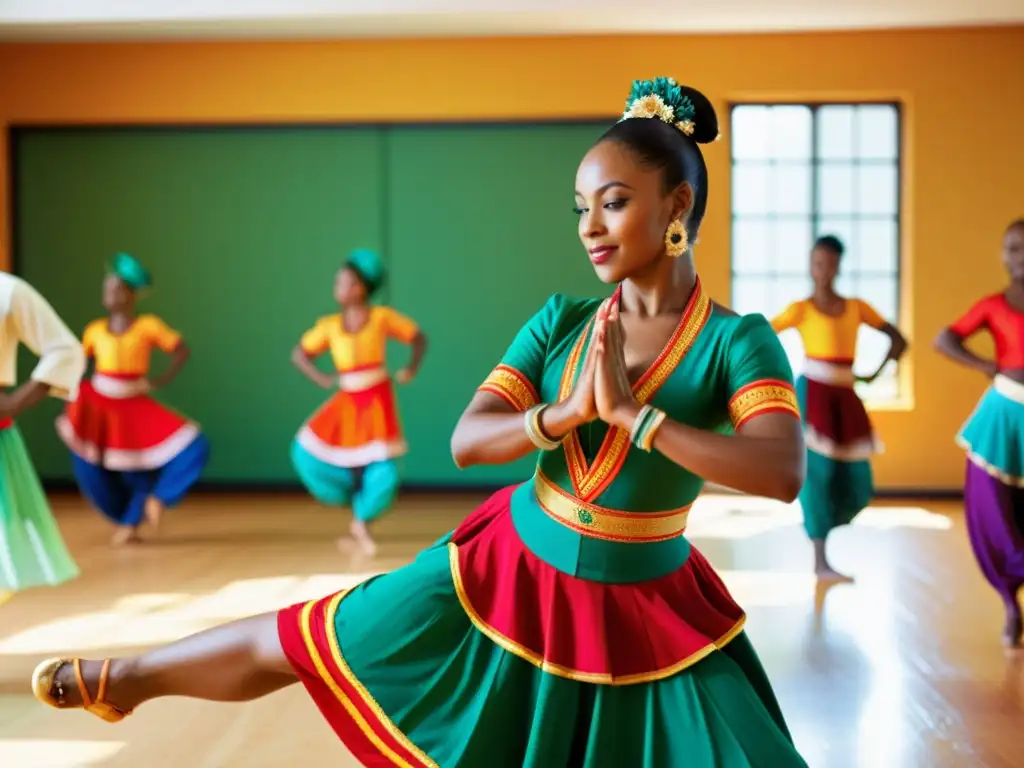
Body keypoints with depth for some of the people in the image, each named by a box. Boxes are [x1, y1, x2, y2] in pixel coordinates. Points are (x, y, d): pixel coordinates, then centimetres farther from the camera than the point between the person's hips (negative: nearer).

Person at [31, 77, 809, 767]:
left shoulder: (738, 340, -16)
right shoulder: (561, 320, -5)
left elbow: (782, 472, -32)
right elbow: (465, 440, -10)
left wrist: (630, 411, -31)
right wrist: (566, 413, -27)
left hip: (639, 613, -2)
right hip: (512, 571, 3)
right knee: (297, 643, 13)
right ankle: (122, 678, 38)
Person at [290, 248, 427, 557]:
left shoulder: (382, 317, -4)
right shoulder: (329, 325, 1)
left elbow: (419, 338, 5)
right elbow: (299, 353, 9)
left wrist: (412, 367, -10)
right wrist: (321, 379, -4)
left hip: (377, 402, -2)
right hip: (347, 402, 3)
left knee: (383, 473, -9)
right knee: (306, 452, -7)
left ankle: (361, 523, 19)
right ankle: (354, 498, 16)